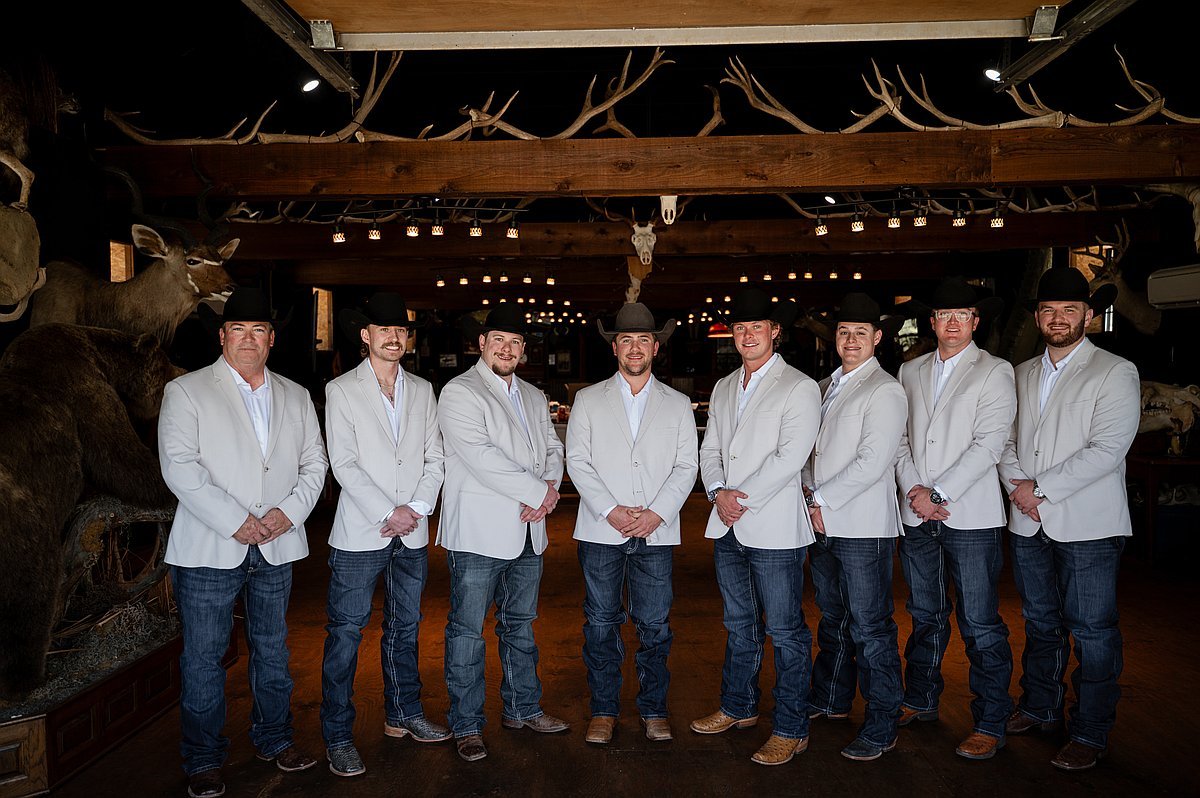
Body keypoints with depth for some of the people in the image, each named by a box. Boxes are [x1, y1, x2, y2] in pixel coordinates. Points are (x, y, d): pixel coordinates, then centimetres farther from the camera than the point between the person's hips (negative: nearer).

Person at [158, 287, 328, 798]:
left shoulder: (296, 397, 11)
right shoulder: (185, 392, -1)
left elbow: (314, 463, 9)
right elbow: (179, 467, -11)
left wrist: (289, 511, -9)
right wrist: (234, 521, -18)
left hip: (277, 546, 4)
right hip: (209, 549, -3)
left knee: (272, 649, 15)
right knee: (203, 657, 4)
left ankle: (274, 739, 31)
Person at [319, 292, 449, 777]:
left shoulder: (422, 391, 10)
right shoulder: (341, 391, -2)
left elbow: (434, 458, 7)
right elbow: (343, 464, -10)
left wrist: (417, 509, -7)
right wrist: (389, 513, -15)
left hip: (412, 535, 4)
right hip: (360, 534, -4)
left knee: (405, 627, 15)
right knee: (346, 633, 0)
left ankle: (403, 715, 30)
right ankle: (337, 737, 12)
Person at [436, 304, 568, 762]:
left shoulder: (534, 397, 16)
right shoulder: (460, 392, -8)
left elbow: (552, 446, 13)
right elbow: (480, 456, -19)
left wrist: (549, 487, -9)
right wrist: (539, 491, -17)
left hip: (527, 533, 7)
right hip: (479, 533, -7)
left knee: (520, 623, 17)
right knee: (468, 630, 1)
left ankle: (522, 708, 31)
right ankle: (466, 724, 13)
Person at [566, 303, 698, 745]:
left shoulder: (677, 405, 10)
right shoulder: (588, 399, 7)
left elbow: (686, 467, 4)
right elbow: (577, 461, 0)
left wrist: (656, 513, -9)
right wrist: (610, 511, -11)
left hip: (656, 532, 1)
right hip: (601, 531, 0)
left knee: (655, 626, 5)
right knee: (601, 624, 5)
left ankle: (654, 709, 21)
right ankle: (604, 710, 19)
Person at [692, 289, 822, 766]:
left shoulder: (799, 388, -7)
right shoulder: (723, 388, 14)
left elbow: (790, 457, -16)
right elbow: (710, 449, 12)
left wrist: (742, 498, -15)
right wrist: (718, 491, -6)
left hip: (773, 529, -7)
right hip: (727, 528, 7)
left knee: (785, 631, 1)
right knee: (739, 624, 19)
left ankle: (791, 730, 14)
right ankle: (738, 708, 34)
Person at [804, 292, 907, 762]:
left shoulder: (884, 391, -9)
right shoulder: (826, 387, 15)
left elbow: (872, 461, -17)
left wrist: (823, 500, -14)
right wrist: (809, 491, 2)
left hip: (862, 528, -8)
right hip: (824, 526, 8)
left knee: (869, 628, -2)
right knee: (833, 619, 20)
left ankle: (881, 728, 9)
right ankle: (831, 699, 35)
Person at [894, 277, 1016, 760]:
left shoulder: (995, 372, -1)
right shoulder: (910, 372, 13)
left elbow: (989, 444, -10)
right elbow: (900, 438, 8)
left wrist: (938, 493, -14)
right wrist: (914, 492, -6)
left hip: (971, 517, -4)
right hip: (917, 517, 5)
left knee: (980, 625, 0)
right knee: (925, 616, 16)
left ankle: (990, 725, 12)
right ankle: (920, 701, 31)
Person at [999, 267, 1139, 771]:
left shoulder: (1116, 373, -5)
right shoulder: (1021, 375, 13)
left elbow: (1107, 449, -15)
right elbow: (1006, 439, 11)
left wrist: (1040, 488, -15)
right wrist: (1017, 484, -8)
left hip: (1087, 526, -5)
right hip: (1028, 523, 5)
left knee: (1092, 632, 1)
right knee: (1040, 622, 17)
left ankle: (1090, 733, 15)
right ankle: (1039, 708, 32)